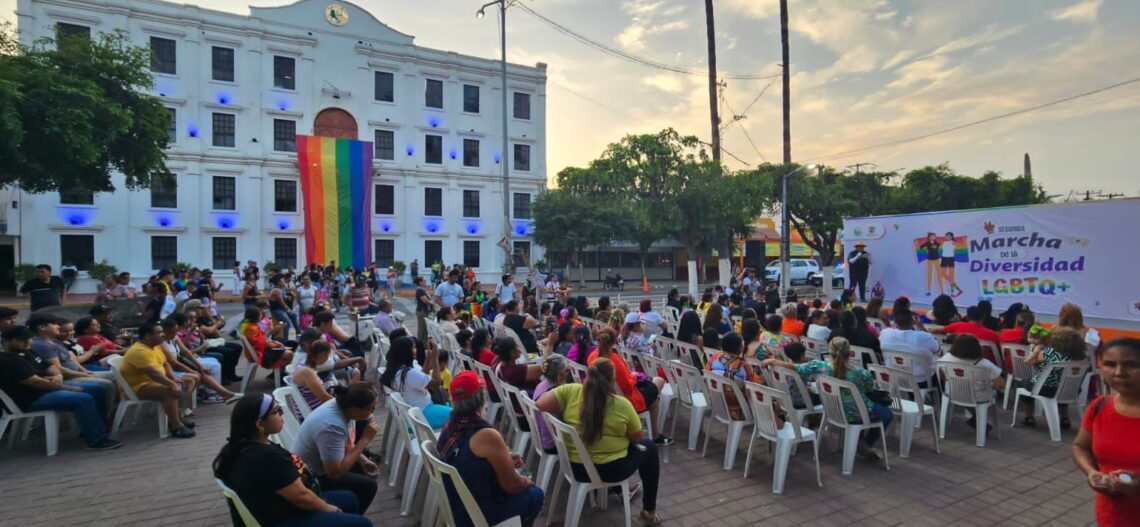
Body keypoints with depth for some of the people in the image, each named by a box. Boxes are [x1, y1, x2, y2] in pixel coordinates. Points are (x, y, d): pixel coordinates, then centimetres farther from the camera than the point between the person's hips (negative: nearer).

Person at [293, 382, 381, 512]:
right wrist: (365, 439, -30)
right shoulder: (332, 426, -35)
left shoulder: (340, 405, -9)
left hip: (318, 464, 9)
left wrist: (363, 460, -3)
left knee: (368, 471, 12)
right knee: (367, 485, -11)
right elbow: (335, 473, -33)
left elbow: (345, 443, 10)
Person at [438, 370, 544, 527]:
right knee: (535, 494, 11)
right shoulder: (488, 435, -27)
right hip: (475, 514, -7)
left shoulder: (450, 424, -4)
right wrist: (528, 482, 4)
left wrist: (505, 462, 10)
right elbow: (511, 485, -16)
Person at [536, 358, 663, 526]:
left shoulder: (570, 391, -13)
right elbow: (637, 438, -3)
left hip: (575, 467, 4)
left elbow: (540, 405, -17)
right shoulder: (622, 404, -15)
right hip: (611, 470, -4)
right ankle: (649, 512, 28)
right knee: (649, 447, 22)